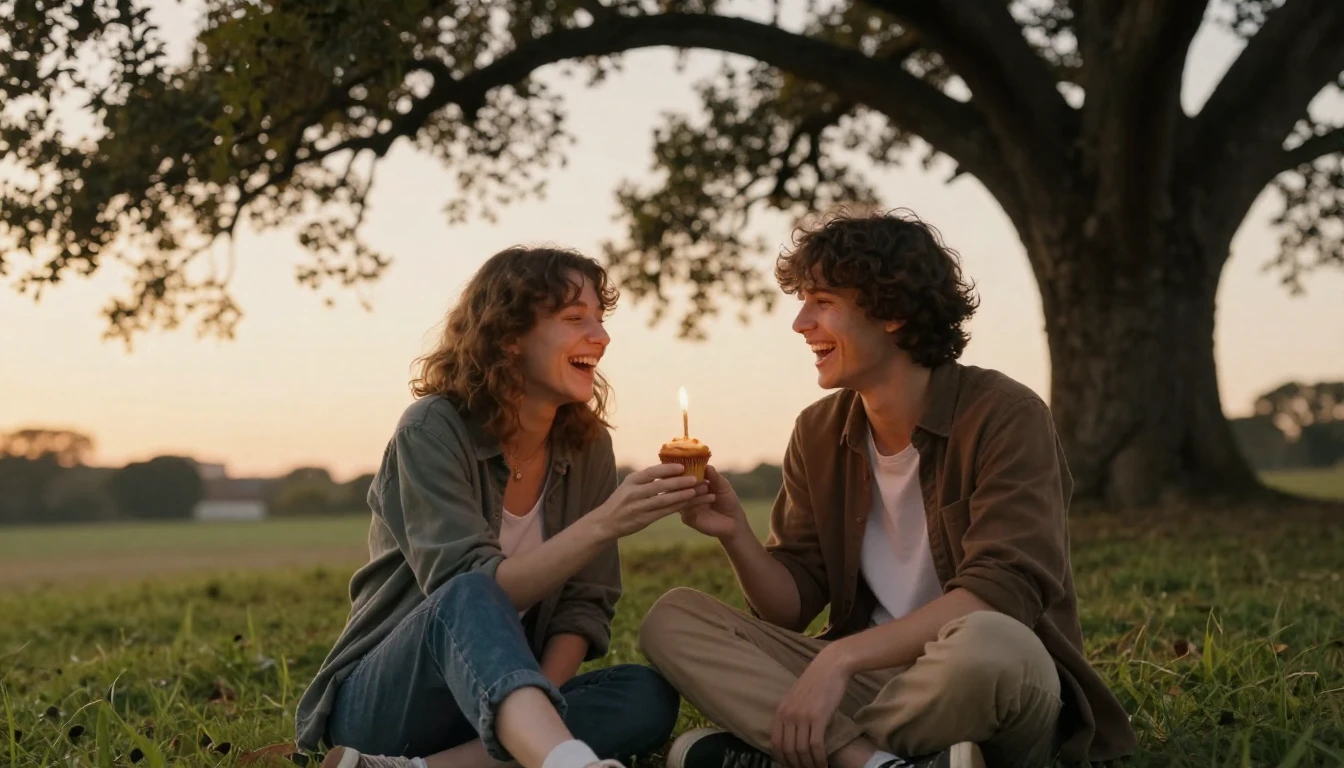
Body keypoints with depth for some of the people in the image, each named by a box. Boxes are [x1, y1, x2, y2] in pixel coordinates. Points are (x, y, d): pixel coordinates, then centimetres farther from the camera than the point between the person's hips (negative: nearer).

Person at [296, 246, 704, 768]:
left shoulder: (587, 445, 3)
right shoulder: (433, 430, -14)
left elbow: (585, 603, 0)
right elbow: (468, 592, -25)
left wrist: (535, 705, -18)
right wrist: (602, 526, -33)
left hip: (496, 712, 5)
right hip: (381, 702, -5)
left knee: (648, 696, -22)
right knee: (470, 602, -36)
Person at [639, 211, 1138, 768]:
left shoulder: (1004, 417, -12)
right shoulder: (818, 435, 6)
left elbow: (1002, 592, -23)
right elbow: (792, 608, 7)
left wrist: (841, 657, -28)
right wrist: (736, 537, -14)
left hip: (987, 682, -5)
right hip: (872, 681, 6)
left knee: (988, 645, -40)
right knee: (671, 620, -10)